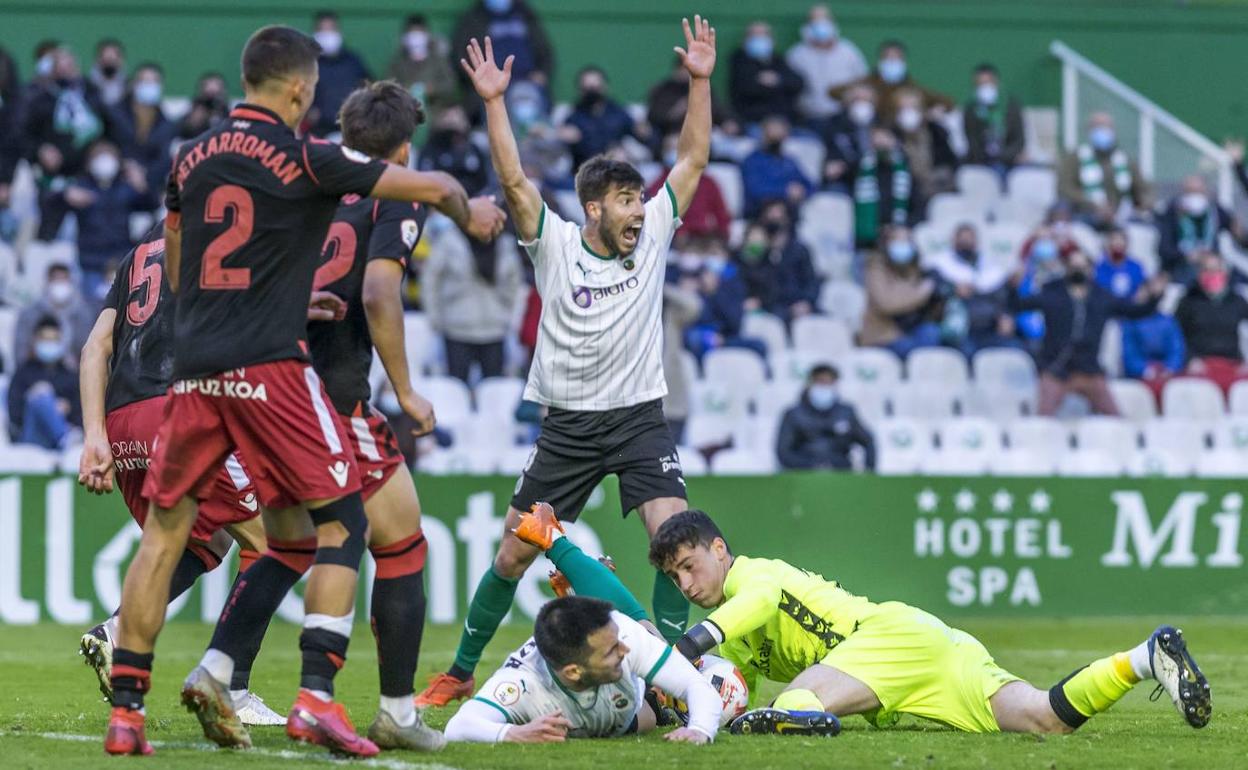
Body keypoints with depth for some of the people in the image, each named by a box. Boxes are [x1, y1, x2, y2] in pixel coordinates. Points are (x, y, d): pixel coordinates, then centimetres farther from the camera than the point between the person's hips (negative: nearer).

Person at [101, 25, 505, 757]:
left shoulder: (192, 158, 12)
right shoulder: (306, 158, -3)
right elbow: (433, 187, 0)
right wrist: (472, 213, 24)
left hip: (194, 367, 5)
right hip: (268, 367, -5)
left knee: (164, 531, 12)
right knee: (341, 524, 3)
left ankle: (125, 710, 8)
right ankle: (316, 697, -9)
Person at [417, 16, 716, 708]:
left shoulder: (651, 236, 1)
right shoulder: (555, 244, -5)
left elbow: (693, 159, 0)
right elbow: (513, 181, -16)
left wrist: (700, 81, -8)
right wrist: (494, 102, -23)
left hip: (640, 416, 1)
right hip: (566, 423, -1)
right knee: (514, 552, 3)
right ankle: (460, 672, 18)